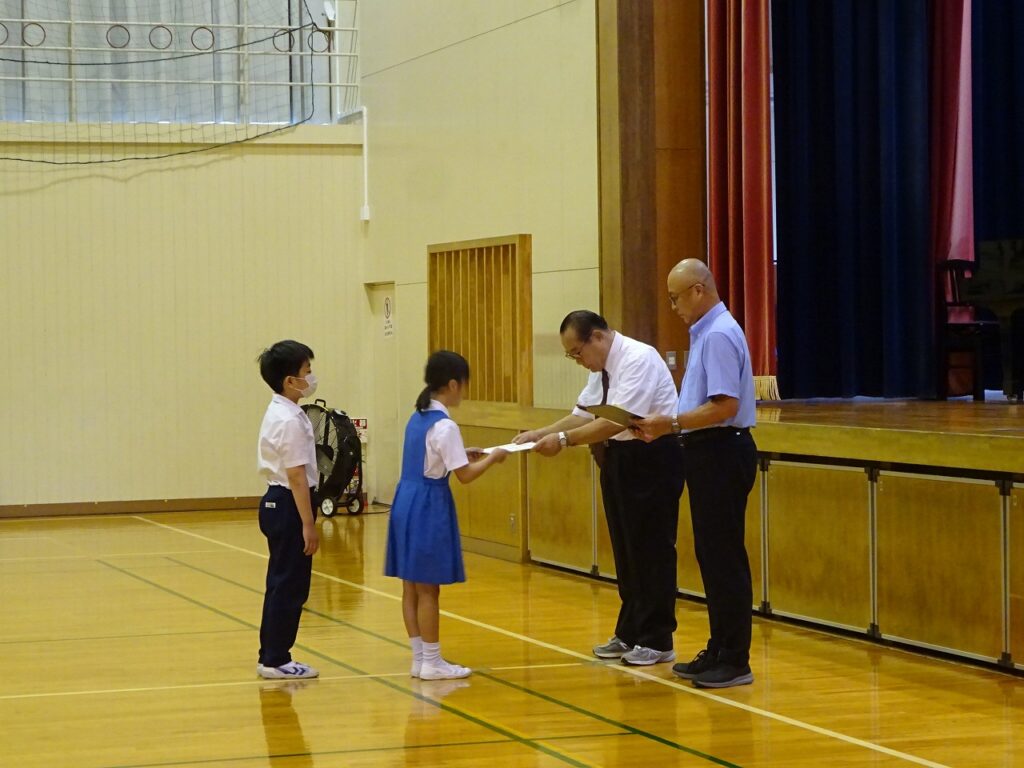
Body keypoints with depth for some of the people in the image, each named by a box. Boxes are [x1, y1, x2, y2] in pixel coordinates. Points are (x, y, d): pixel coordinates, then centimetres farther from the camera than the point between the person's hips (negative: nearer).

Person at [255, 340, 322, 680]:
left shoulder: (278, 413, 13)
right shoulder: (291, 420, -18)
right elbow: (296, 476, -20)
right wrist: (308, 524, -19)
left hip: (276, 501, 10)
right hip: (289, 504, -10)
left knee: (282, 584, 15)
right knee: (289, 587, -2)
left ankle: (271, 657, 21)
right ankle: (276, 660, 4)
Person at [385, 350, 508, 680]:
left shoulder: (417, 418, 10)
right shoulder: (445, 426, -15)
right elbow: (464, 475, -15)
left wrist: (462, 453, 16)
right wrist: (492, 457, -1)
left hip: (406, 502, 9)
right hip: (429, 507, -9)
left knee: (411, 587, 10)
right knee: (427, 589, -2)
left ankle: (419, 658, 16)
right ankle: (431, 662, 4)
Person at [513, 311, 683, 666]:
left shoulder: (638, 360, -19)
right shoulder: (602, 370, 10)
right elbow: (582, 415, 11)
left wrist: (563, 439, -26)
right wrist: (539, 434, -2)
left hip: (652, 458, -9)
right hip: (619, 460, 9)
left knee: (651, 551, -4)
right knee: (626, 550, 13)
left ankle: (656, 642, 2)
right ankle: (629, 634, 22)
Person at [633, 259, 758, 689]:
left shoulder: (719, 336, -17)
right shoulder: (705, 333, 15)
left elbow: (725, 406, -24)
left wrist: (671, 422, -19)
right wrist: (667, 426, 10)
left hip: (722, 453, -10)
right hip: (708, 453, 10)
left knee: (724, 557, -5)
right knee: (711, 556, 14)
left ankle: (734, 661, 0)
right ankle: (719, 652, 21)